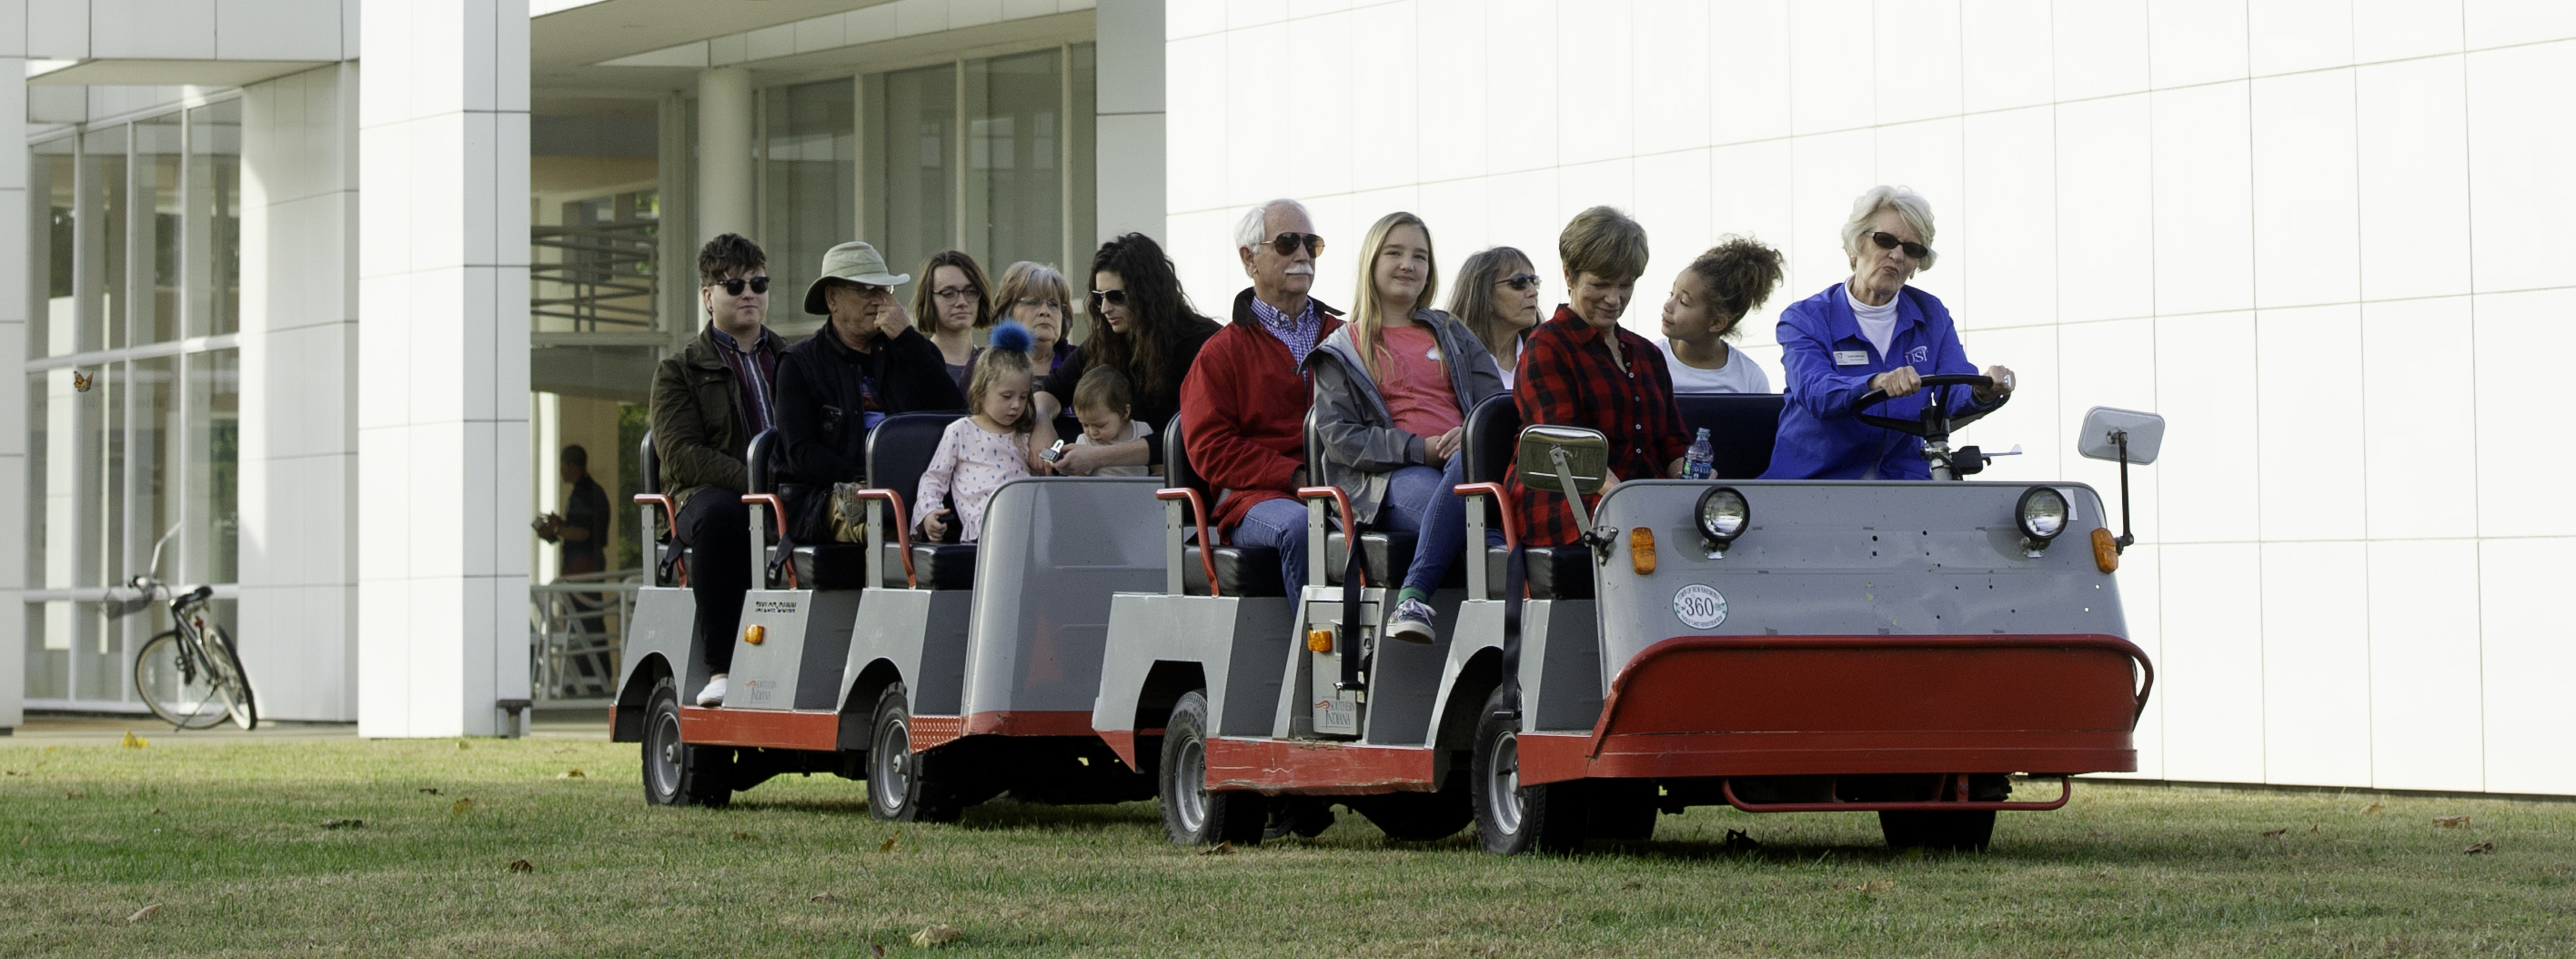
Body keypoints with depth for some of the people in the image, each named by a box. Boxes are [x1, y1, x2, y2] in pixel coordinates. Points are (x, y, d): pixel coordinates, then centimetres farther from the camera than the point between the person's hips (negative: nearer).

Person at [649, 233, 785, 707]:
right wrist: (753, 480, -19)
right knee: (719, 512, -39)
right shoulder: (679, 371, 11)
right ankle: (721, 669, -36)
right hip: (705, 496, -2)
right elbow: (680, 456, -4)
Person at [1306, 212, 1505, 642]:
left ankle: (1414, 595, -43)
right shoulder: (1340, 352, 18)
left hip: (1462, 461, 2)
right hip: (1391, 478, -2)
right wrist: (1418, 449, -10)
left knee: (1469, 463, -40)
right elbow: (1337, 436, 4)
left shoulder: (1452, 334, 29)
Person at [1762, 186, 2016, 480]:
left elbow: (1956, 391, -4)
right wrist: (1875, 384, -42)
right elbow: (1814, 392, -21)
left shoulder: (1932, 316, 12)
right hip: (1815, 480, -3)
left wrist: (1982, 392, -30)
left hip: (1901, 478, 3)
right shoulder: (1803, 319, -1)